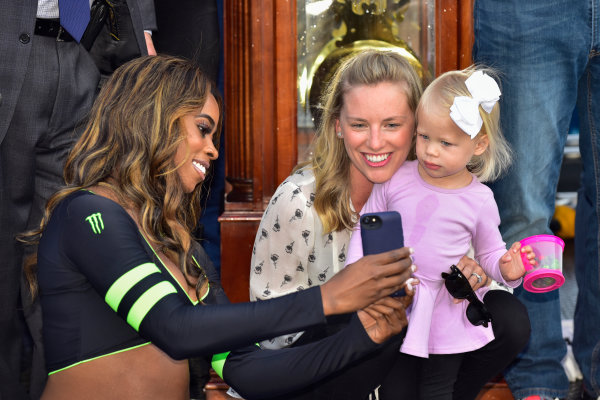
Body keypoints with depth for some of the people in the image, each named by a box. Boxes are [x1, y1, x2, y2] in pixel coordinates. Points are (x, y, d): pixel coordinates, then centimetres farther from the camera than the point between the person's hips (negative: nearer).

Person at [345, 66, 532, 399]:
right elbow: (365, 229, 1)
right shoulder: (395, 179, -7)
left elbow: (489, 252, 5)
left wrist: (506, 268, -16)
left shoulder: (479, 200, -7)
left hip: (447, 309, -1)